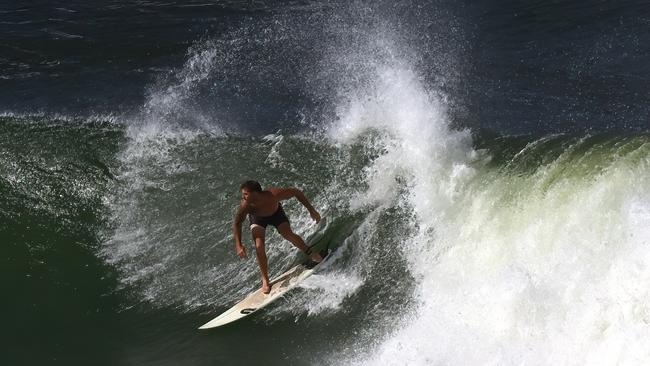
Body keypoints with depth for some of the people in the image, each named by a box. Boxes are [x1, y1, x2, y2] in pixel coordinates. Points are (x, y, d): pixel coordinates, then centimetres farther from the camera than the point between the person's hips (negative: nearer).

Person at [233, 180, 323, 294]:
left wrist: (311, 210, -22)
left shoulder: (274, 195, -42)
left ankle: (309, 252, 8)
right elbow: (237, 224, -24)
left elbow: (297, 192, -27)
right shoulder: (245, 206, -38)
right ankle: (265, 280, -1)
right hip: (257, 218, 1)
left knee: (288, 234, -23)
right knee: (259, 246, -17)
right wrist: (238, 245, -35)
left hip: (276, 213, -1)